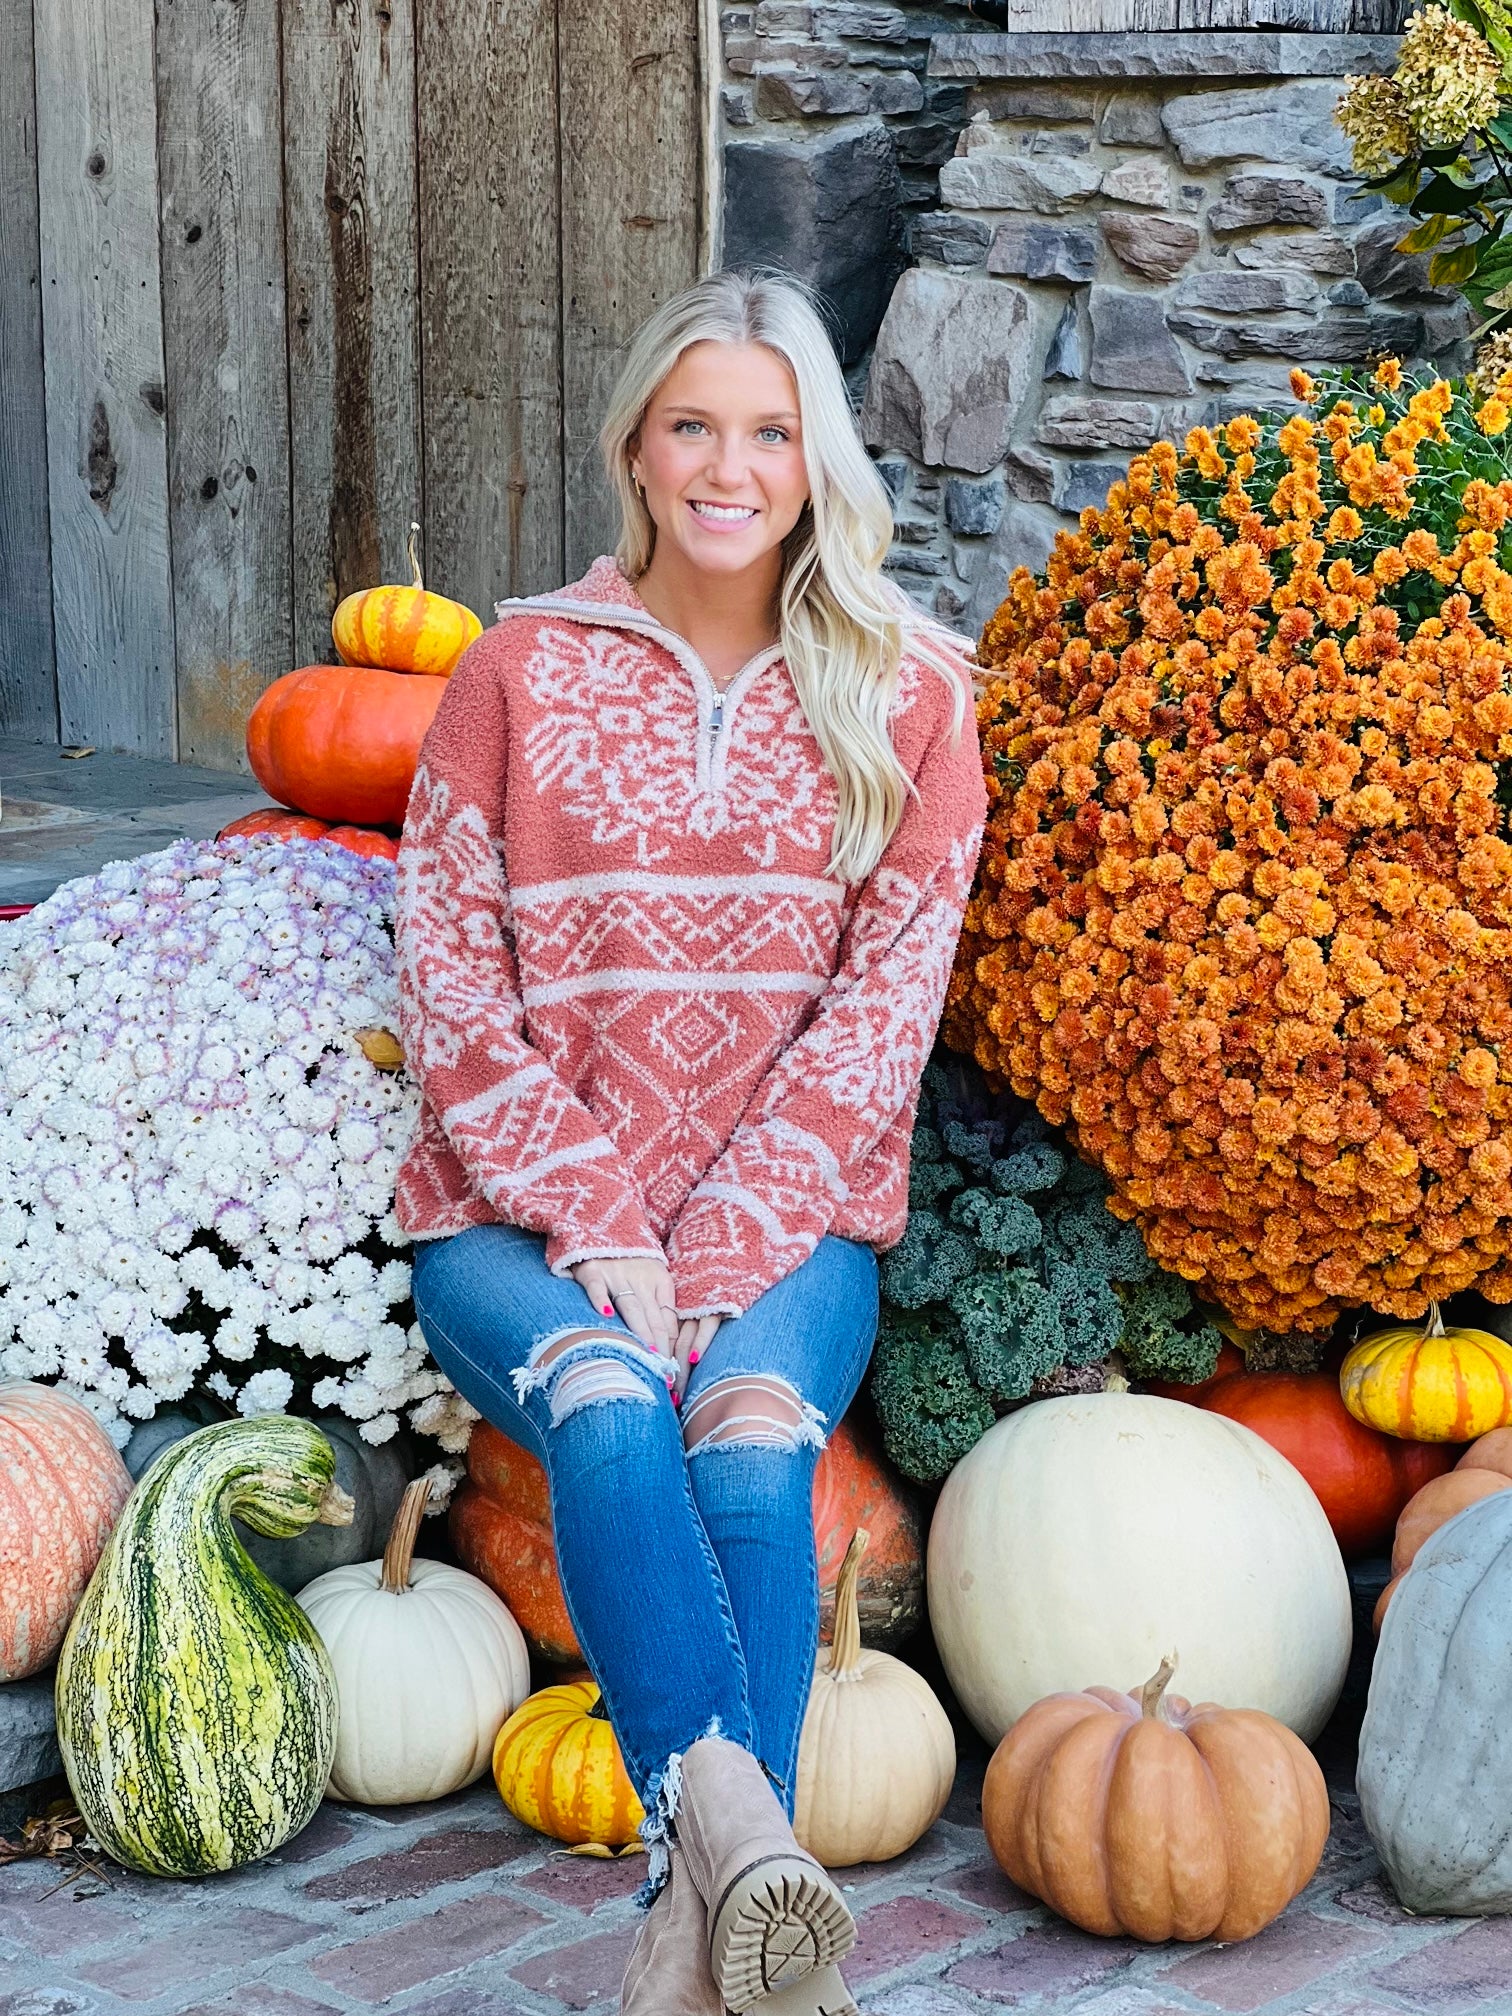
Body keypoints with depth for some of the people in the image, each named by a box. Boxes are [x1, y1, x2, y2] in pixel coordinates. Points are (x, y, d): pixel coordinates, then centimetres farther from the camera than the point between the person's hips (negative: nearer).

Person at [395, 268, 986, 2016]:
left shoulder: (904, 700, 7)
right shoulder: (521, 675, 7)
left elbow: (882, 1012, 0)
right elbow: (451, 989, 1)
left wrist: (719, 1251, -12)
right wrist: (597, 1235, -11)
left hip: (785, 1225, 0)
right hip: (519, 1218, 0)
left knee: (750, 1432, -32)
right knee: (609, 1405, -33)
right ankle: (733, 1822, -47)